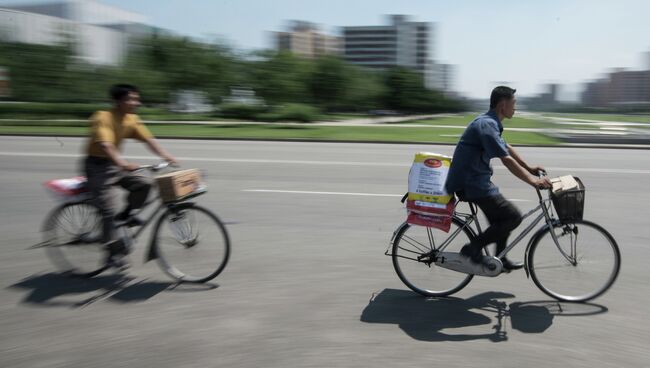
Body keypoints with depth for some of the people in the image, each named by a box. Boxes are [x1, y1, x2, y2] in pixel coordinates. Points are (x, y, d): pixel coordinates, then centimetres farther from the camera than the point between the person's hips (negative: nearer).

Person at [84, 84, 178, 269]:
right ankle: (114, 254, -3)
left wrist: (166, 156, -19)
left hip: (116, 164, 7)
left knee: (144, 182, -17)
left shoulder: (132, 120, 1)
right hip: (97, 166, -6)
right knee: (108, 210, -11)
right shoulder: (103, 118, -20)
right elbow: (106, 145, -33)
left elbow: (149, 140, -5)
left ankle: (126, 214, 6)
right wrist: (122, 163, -48)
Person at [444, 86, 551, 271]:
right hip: (470, 183, -11)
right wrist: (532, 180, -23)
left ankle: (500, 260, 32)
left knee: (501, 216, 20)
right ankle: (473, 248, -1)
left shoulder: (489, 122, 13)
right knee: (513, 217, -8)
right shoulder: (486, 125, -20)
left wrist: (529, 168, 24)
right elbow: (506, 159, -25)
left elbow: (507, 148, 24)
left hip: (475, 179, 11)